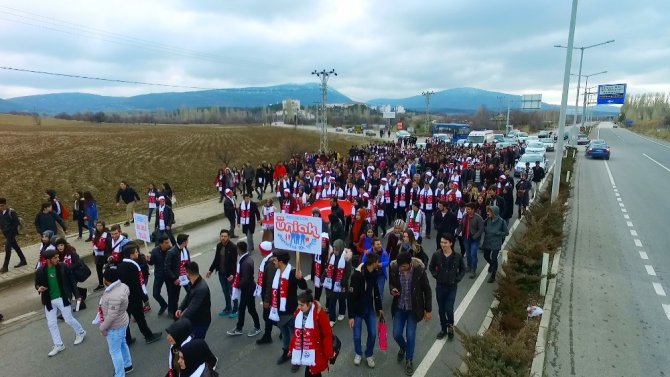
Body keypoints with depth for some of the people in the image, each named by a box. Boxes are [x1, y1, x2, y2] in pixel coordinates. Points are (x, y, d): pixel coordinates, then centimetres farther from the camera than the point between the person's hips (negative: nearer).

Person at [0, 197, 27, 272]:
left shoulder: (11, 212, -14)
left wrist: (11, 230, -13)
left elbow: (17, 222, -13)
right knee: (15, 246, 15)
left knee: (7, 248, -9)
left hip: (11, 232, -7)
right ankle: (23, 260, 27)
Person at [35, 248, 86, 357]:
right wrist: (39, 288, -17)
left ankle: (80, 332, 34)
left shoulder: (63, 267, -10)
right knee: (51, 324, 9)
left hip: (62, 298, -2)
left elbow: (71, 281, -2)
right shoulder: (40, 271, -8)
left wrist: (76, 295, -1)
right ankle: (58, 345, 24)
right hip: (49, 301, 3)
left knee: (69, 319, 6)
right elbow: (37, 284, 8)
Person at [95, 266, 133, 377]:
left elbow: (111, 316, -30)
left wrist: (102, 328, -14)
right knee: (122, 344, 26)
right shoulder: (122, 286, -8)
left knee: (115, 351, 8)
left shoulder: (114, 296, -35)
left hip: (115, 326, -9)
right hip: (122, 322, 9)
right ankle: (127, 365, 45)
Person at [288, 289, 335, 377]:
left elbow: (328, 335, -13)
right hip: (305, 352, 5)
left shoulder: (320, 314, -19)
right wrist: (291, 348, 14)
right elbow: (297, 332, 11)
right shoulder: (298, 313, -1)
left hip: (316, 353, -5)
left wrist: (329, 353, -11)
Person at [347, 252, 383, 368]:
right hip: (358, 310, -5)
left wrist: (379, 308, 13)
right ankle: (358, 353, 35)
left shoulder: (374, 272, -6)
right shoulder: (357, 275, -25)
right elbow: (351, 297, -22)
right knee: (357, 335, 6)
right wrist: (351, 316, -20)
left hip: (370, 308, 5)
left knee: (373, 333, 8)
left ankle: (369, 354, 33)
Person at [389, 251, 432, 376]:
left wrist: (428, 310, -5)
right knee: (396, 334, 6)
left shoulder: (419, 269, -23)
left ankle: (409, 360, 30)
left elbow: (427, 290, -10)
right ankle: (403, 348, 41)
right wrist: (392, 289, -20)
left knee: (410, 335, 4)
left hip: (414, 308, -2)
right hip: (399, 307, 2)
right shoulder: (394, 267, -17)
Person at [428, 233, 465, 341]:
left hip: (452, 287, -1)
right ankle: (443, 329, 33)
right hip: (440, 287, 2)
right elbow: (431, 267, 5)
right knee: (441, 310, 13)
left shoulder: (457, 256, -13)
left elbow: (463, 269, 4)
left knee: (449, 309, -5)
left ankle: (450, 325, 26)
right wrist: (436, 276, -5)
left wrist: (457, 279, -5)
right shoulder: (436, 255, -12)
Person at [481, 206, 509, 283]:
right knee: (486, 256, 18)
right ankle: (491, 264, 52)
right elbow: (483, 226, 12)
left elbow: (506, 232, -9)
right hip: (487, 242, 5)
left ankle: (493, 276, 20)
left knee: (494, 259, 2)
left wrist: (497, 233, -18)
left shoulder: (501, 221, -18)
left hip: (496, 244, -5)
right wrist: (486, 231, -8)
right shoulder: (488, 219, -6)